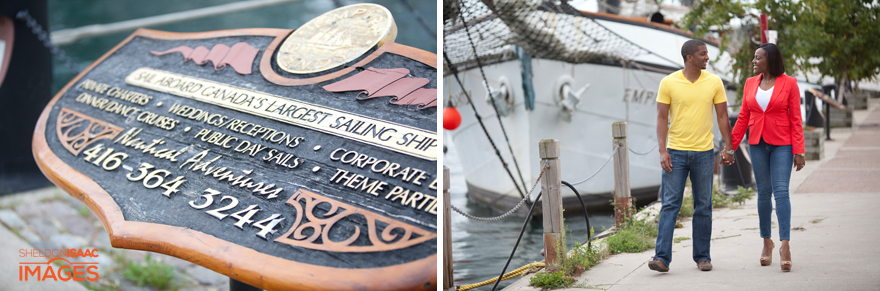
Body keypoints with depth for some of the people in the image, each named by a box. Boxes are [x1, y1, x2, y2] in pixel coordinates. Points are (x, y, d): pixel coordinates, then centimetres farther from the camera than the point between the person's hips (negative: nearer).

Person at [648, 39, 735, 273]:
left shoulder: (714, 82, 4)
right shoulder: (668, 83, -3)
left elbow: (722, 116, 8)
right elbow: (662, 118, -2)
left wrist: (728, 148, 3)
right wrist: (662, 151, -10)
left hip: (704, 153, 2)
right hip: (675, 152, -2)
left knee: (703, 207, 7)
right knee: (670, 205, -5)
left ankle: (702, 257, 17)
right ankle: (662, 257, -5)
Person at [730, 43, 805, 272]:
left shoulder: (789, 83, -4)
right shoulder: (750, 83, 7)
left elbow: (796, 119, -5)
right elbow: (743, 117, 10)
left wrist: (798, 151, -9)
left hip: (782, 145, -3)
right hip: (757, 144, 3)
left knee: (781, 191, -12)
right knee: (763, 192, 6)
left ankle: (785, 246, -14)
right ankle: (766, 242, 17)